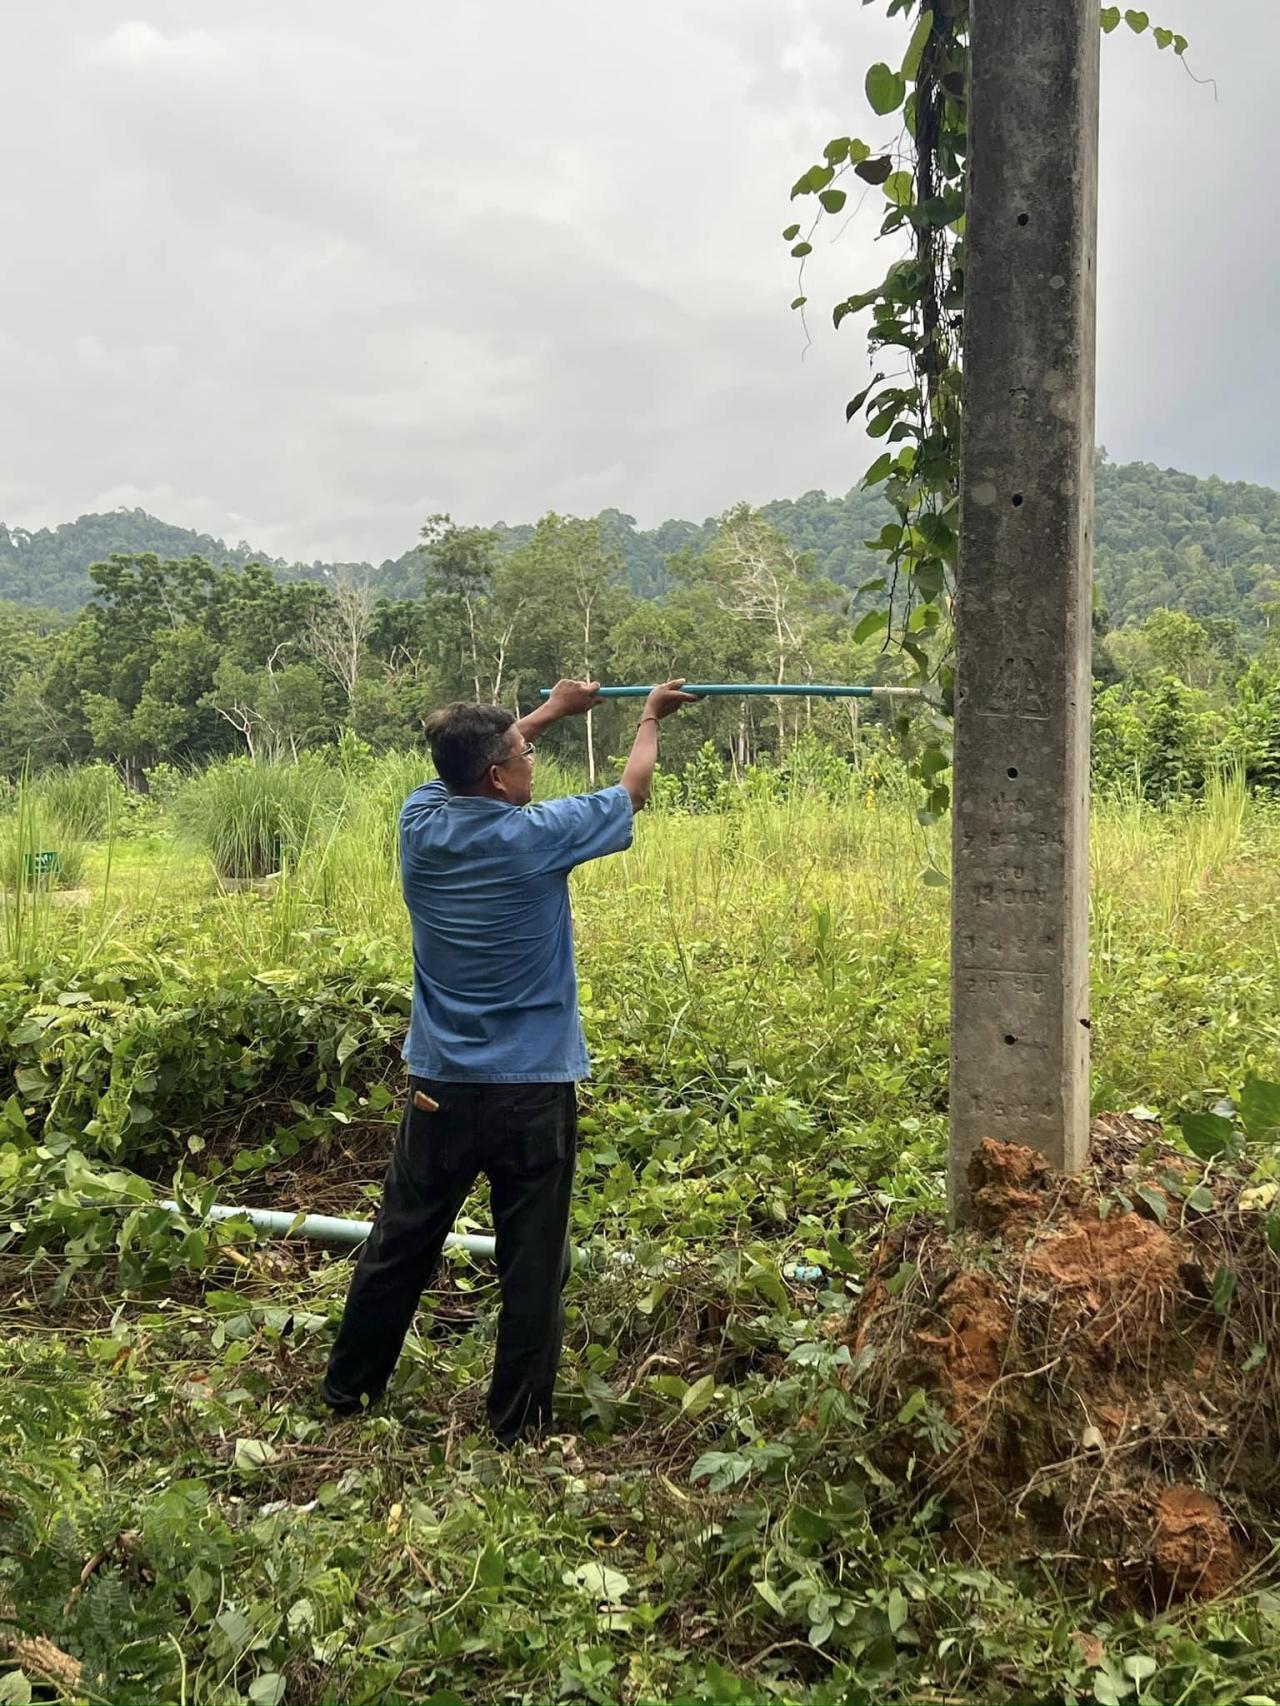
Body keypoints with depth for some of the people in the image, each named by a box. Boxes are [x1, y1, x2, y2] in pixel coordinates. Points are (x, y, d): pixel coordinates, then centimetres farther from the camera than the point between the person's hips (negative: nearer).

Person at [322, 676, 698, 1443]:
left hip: (440, 1084, 5)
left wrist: (554, 710, 29)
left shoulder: (422, 823, -3)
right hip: (532, 1089, -4)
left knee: (401, 1242, 16)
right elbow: (633, 790, 4)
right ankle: (519, 1423, 15)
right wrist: (651, 717, 22)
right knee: (533, 1262, 7)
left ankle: (348, 1389, 30)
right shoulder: (537, 836, -14)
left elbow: (472, 759, 20)